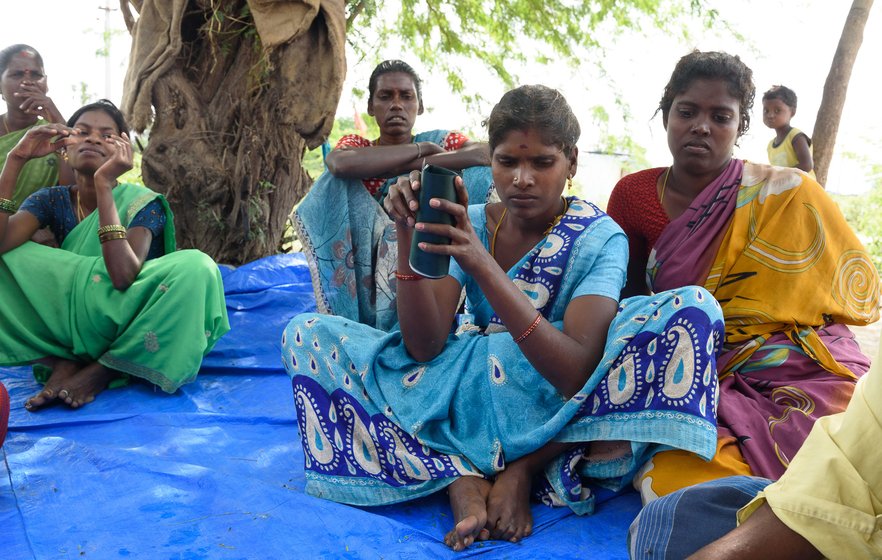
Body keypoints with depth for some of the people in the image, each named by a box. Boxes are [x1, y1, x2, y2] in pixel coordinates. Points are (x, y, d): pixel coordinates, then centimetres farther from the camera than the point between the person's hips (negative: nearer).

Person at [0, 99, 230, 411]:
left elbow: (124, 276, -30)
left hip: (128, 333, -2)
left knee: (197, 267, -31)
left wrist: (104, 184, -30)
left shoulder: (144, 204, -11)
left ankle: (101, 371, -16)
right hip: (70, 325, 3)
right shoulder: (52, 200, 1)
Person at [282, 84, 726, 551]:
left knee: (692, 309, -25)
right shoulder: (468, 225, -1)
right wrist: (409, 238, -24)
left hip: (555, 402, -2)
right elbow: (424, 346, -11)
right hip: (464, 388, 3)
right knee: (308, 334, -9)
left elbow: (577, 372, -26)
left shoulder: (600, 238, -11)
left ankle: (525, 469, -17)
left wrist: (483, 266, -34)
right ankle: (462, 478, -24)